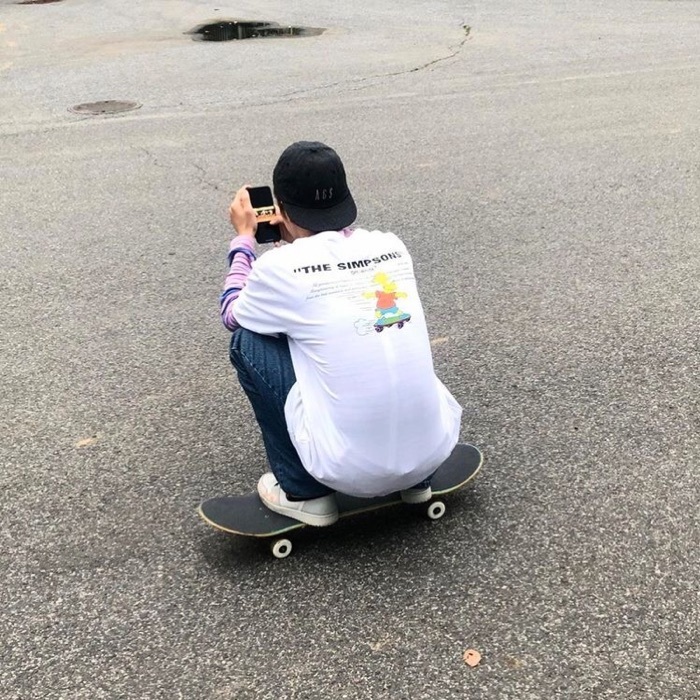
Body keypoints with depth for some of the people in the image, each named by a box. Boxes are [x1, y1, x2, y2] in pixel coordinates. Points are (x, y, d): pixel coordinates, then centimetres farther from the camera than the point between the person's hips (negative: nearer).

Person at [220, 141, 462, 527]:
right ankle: (415, 478, 24)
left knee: (247, 341, 8)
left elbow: (231, 314, 14)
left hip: (350, 469, -5)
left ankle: (303, 491, 14)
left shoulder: (281, 266, -9)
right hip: (433, 450, 6)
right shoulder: (392, 246, 5)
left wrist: (244, 237, 24)